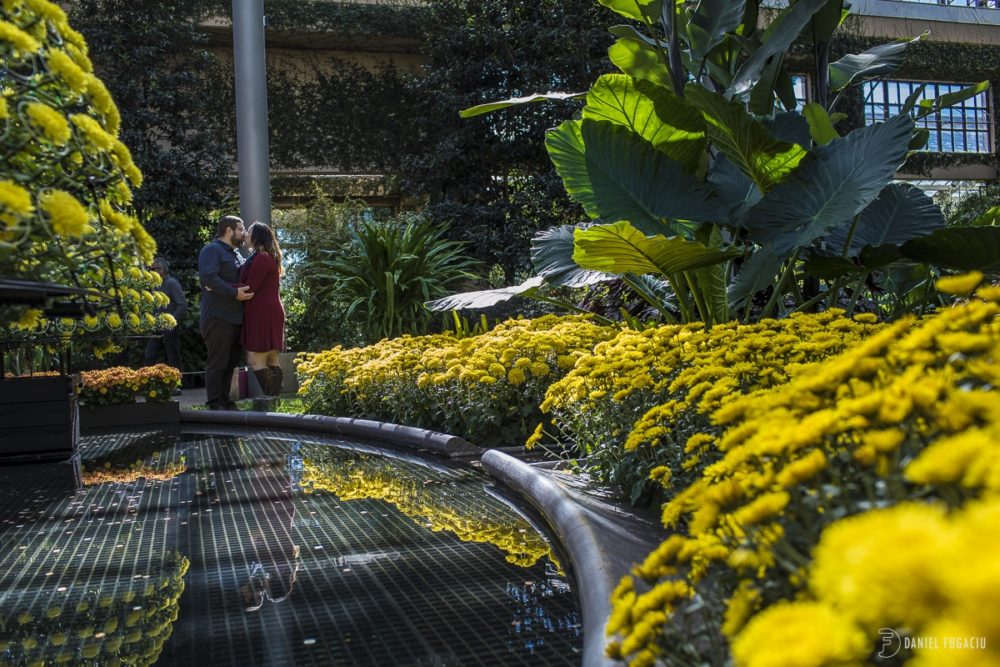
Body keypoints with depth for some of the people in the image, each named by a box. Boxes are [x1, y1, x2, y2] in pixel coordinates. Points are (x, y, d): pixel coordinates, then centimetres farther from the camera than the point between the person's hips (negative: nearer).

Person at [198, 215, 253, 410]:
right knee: (217, 361, -7)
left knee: (231, 361, 12)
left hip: (235, 317, 9)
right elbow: (208, 277, -21)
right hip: (219, 316, -9)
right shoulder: (212, 250, -6)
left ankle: (225, 400, 19)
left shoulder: (236, 253, 23)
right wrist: (234, 293, -24)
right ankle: (214, 403, -4)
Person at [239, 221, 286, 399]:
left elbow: (249, 289, -15)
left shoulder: (261, 258, -14)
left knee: (255, 360, -11)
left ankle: (270, 398, -12)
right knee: (271, 361, 9)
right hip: (269, 313, 10)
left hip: (263, 315, -10)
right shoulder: (268, 258, 18)